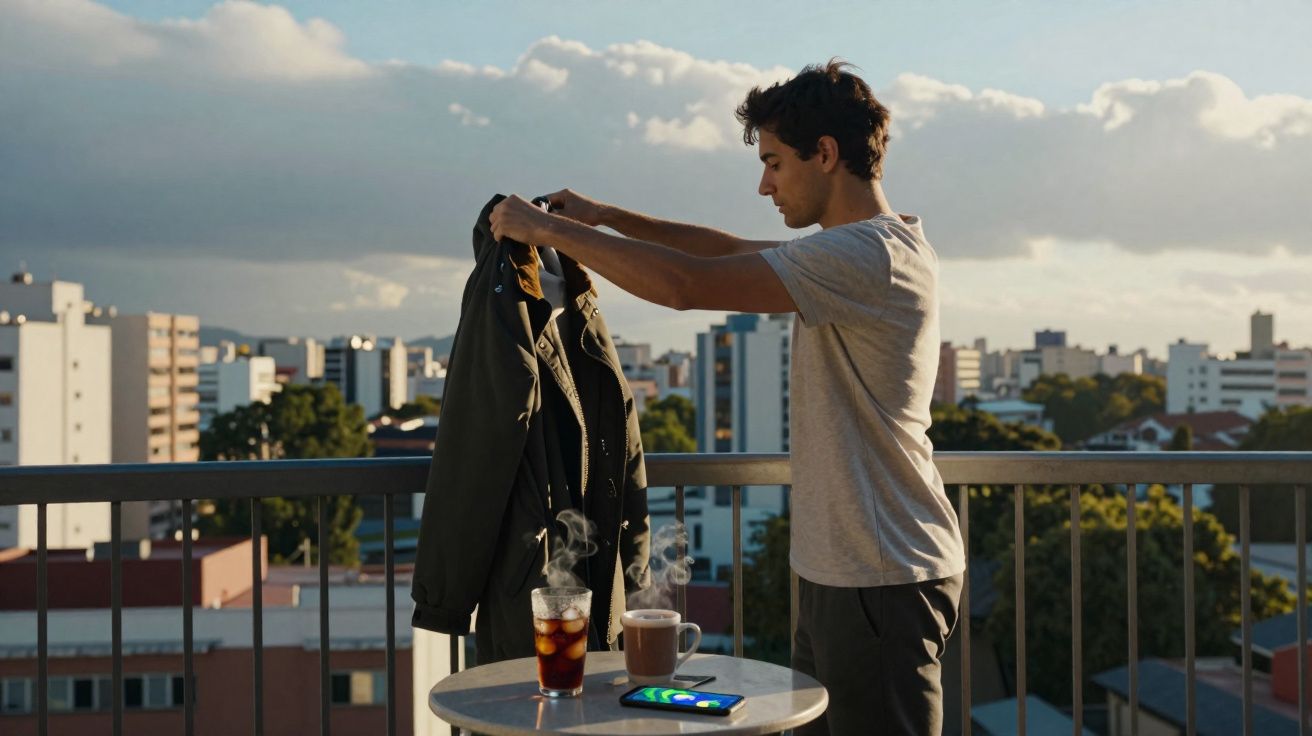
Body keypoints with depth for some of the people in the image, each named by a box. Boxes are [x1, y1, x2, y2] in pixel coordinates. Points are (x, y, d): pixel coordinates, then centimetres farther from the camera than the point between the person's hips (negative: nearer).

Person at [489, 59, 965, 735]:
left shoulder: (869, 255, -20)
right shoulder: (874, 247, 13)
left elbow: (686, 284, -25)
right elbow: (731, 249, 22)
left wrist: (547, 228, -14)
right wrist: (605, 216, 16)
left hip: (881, 580, -10)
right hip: (839, 574, 10)